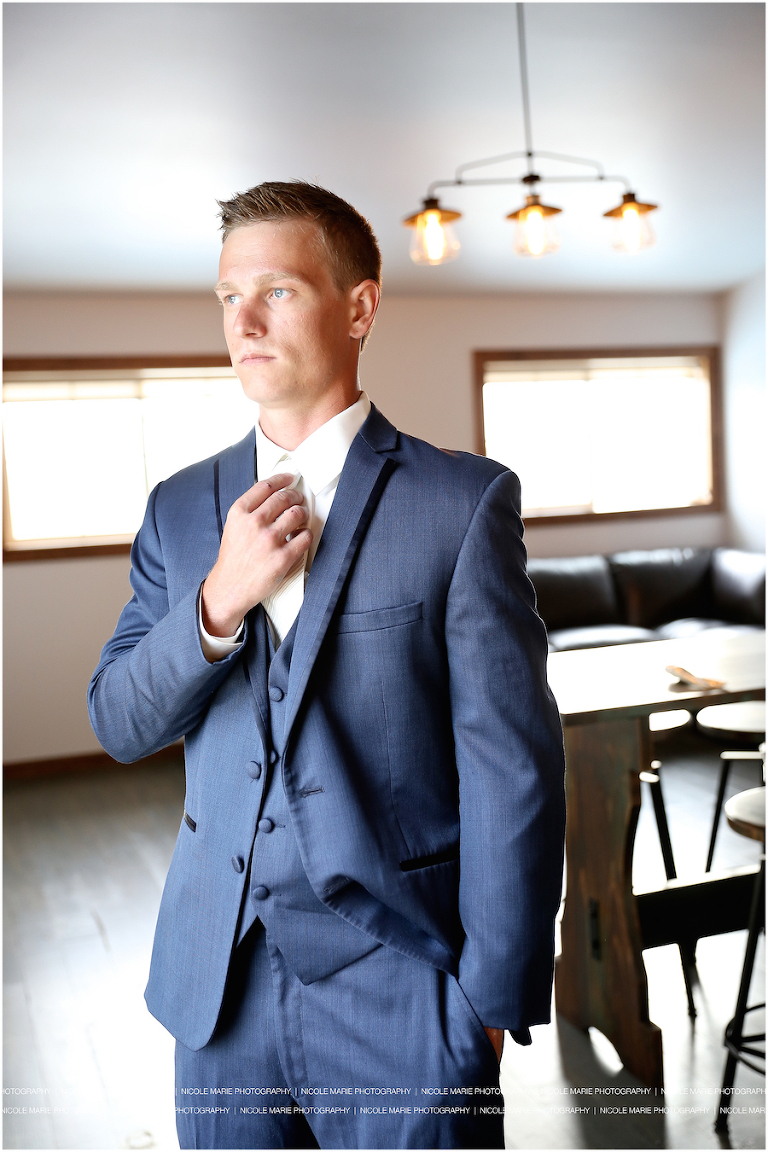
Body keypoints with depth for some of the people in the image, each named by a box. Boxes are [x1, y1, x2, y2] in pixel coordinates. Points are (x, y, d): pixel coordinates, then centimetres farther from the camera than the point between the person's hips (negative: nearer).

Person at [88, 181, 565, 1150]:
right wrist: (219, 599, -14)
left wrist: (493, 1001, -9)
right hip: (218, 991, 4)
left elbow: (514, 768, -9)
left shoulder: (465, 500, -9)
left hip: (400, 995, -3)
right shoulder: (180, 507, 6)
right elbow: (118, 725, 4)